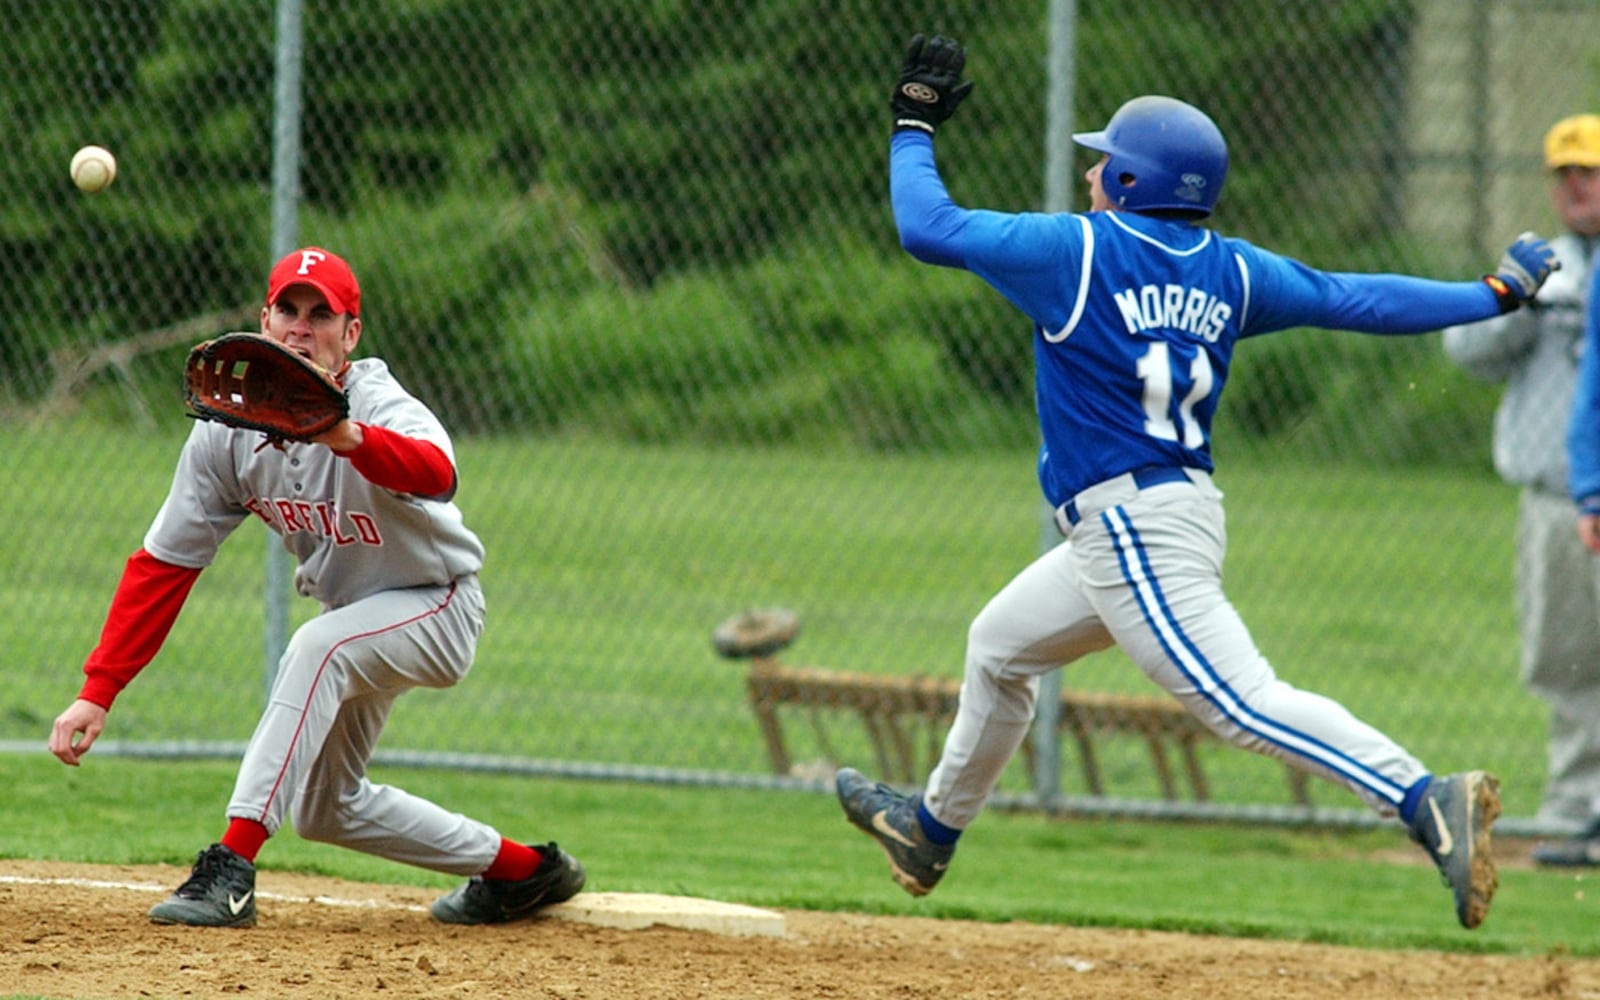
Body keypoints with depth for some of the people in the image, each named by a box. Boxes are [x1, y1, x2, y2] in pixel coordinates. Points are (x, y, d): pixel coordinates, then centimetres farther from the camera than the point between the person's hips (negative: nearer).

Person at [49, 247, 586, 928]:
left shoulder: (385, 410, -30)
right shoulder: (227, 430, -14)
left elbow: (434, 474, -55)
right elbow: (163, 564, -11)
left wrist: (346, 437, -76)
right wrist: (97, 692, -18)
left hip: (436, 608, -7)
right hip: (352, 621, 7)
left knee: (318, 648, -36)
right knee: (323, 808, 14)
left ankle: (230, 871, -37)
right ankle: (520, 869, 31)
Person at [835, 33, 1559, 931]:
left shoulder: (1078, 249, -10)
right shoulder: (1228, 270, 8)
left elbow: (927, 226, -5)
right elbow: (1358, 300, 9)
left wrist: (915, 126, 11)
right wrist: (1498, 294, 18)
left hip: (1133, 526, -9)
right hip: (1182, 513, 9)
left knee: (1243, 701, -19)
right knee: (1000, 645, 26)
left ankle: (1428, 801, -33)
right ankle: (934, 827, 44)